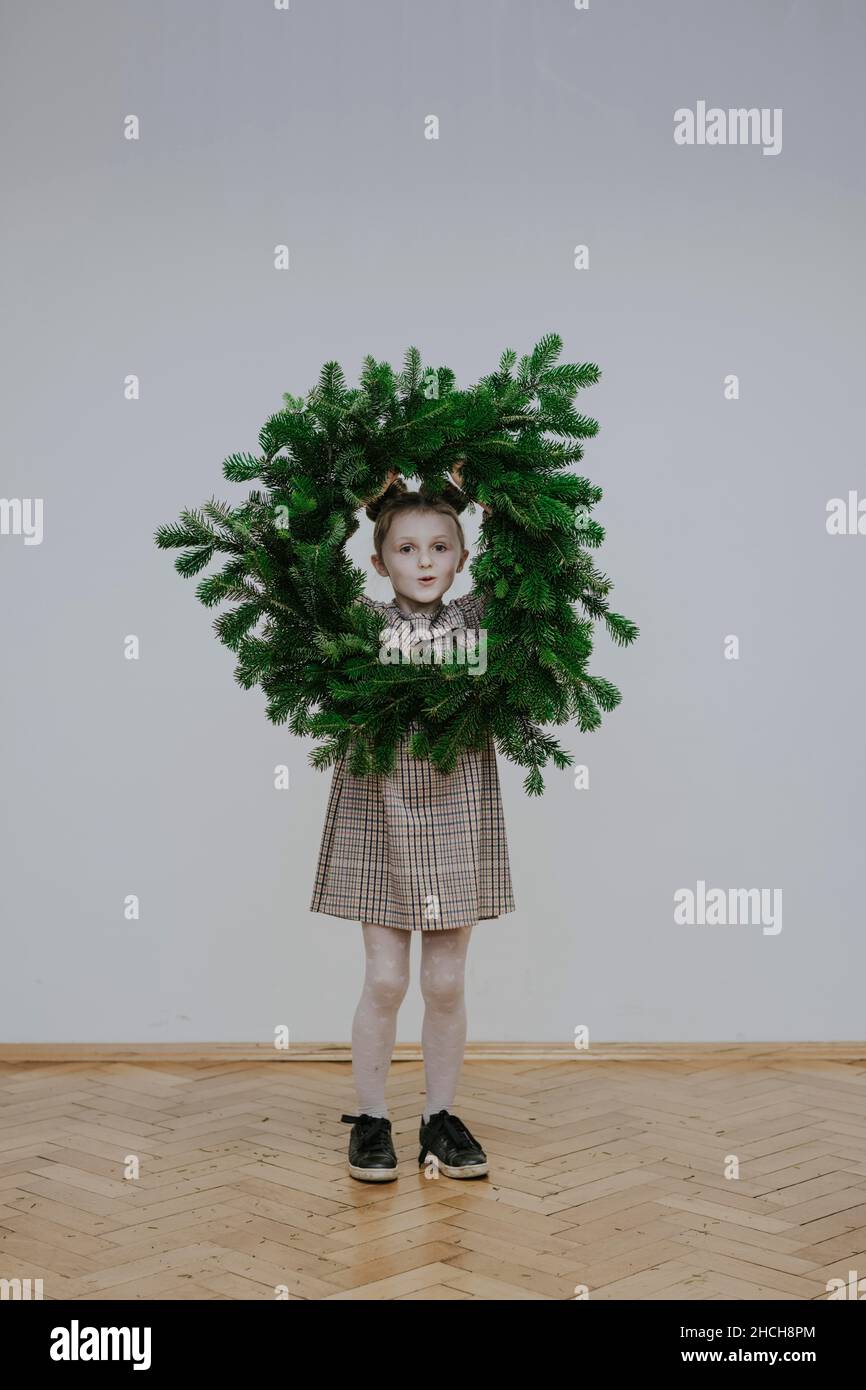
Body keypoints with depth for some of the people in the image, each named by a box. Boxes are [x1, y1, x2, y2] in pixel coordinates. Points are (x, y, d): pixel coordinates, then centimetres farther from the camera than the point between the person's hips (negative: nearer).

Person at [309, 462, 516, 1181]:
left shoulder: (477, 618, 2)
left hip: (458, 813, 1)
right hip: (380, 810, -1)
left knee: (446, 983, 7)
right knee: (385, 980, 2)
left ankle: (442, 1119, 21)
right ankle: (371, 1120, 17)